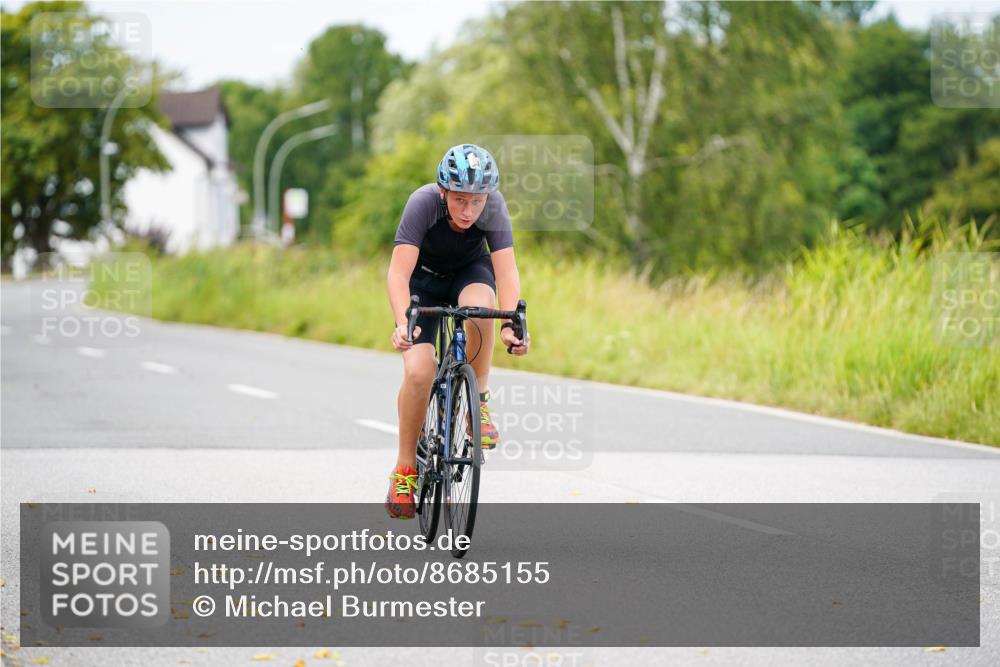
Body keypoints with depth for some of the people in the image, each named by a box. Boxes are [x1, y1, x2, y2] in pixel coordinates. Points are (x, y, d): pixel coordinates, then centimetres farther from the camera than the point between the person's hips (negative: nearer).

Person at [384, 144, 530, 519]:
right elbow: (398, 273, -41)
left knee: (479, 306, -36)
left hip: (471, 271, 1)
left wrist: (510, 325, -51)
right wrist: (403, 324, -57)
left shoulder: (494, 207, -29)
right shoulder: (423, 203, -34)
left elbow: (506, 271, -35)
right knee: (418, 372, -19)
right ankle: (405, 468, 0)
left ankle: (479, 399, -14)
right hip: (423, 279, -1)